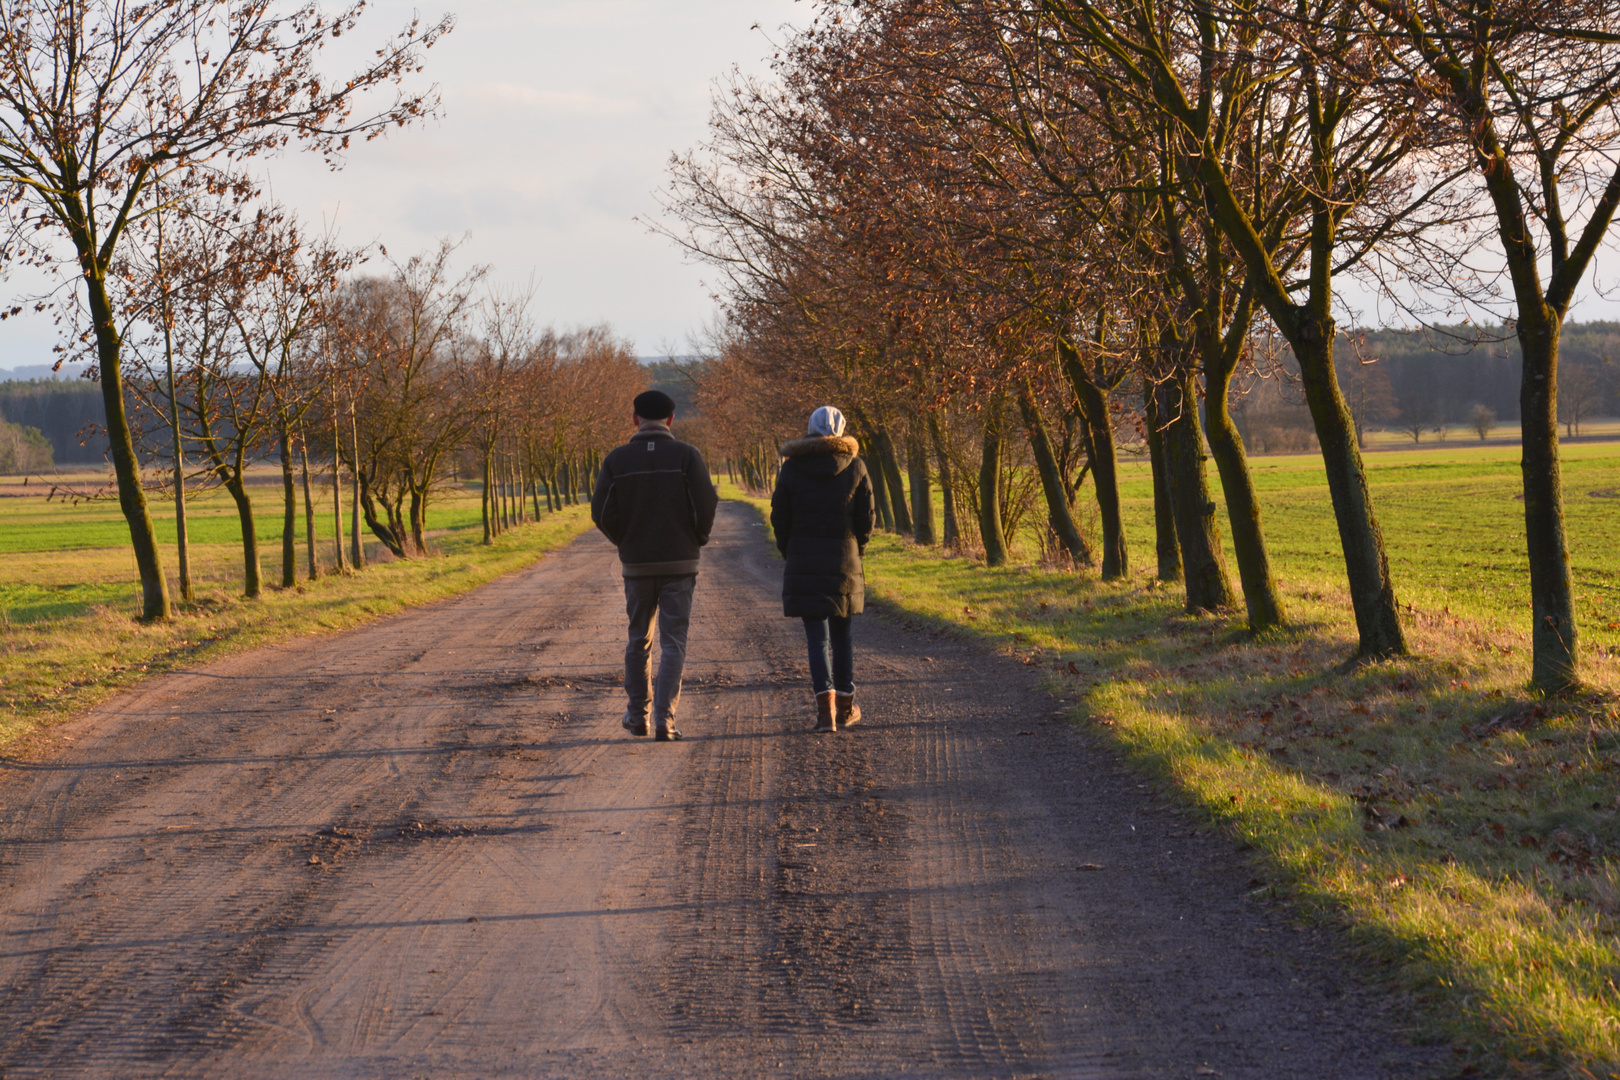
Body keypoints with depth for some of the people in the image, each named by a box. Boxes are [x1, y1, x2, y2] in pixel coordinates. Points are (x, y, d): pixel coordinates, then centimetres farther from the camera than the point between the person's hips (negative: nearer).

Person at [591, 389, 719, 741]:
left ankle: (638, 714, 23)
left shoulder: (617, 459, -2)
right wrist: (696, 540, 7)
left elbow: (601, 511, -4)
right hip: (679, 564, -2)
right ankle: (665, 719, -8)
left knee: (639, 639, 17)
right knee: (673, 643, 1)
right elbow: (706, 505, -12)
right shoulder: (687, 456, -6)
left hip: (636, 564, 2)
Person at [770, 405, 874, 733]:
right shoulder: (855, 467, -1)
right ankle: (846, 705, 23)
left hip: (804, 563, -1)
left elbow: (780, 518, 0)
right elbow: (865, 519, 0)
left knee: (817, 634, -1)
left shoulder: (792, 469, -3)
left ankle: (825, 707, -15)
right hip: (844, 564, 1)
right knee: (842, 632, 15)